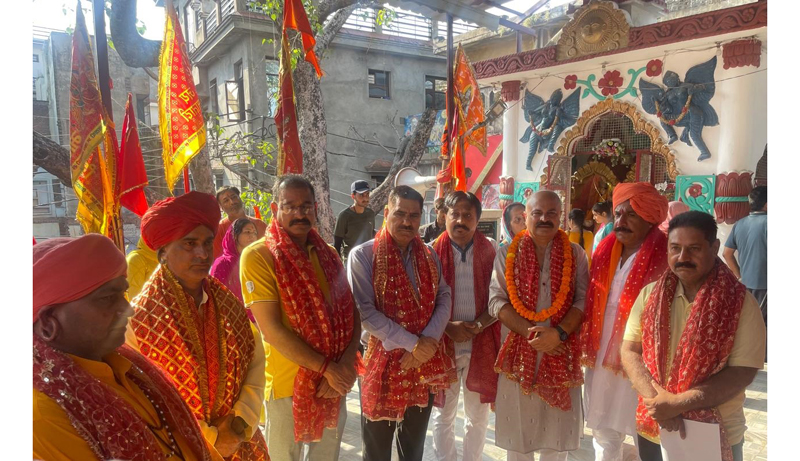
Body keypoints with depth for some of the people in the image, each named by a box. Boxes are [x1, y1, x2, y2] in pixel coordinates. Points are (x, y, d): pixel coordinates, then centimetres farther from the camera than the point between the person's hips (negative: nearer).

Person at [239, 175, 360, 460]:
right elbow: (272, 330, -19)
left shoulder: (329, 255, 4)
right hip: (287, 385, -5)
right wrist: (327, 368, -18)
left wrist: (346, 366, -13)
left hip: (335, 384, 5)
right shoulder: (258, 256, -13)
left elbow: (352, 314, 2)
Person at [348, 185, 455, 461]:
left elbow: (444, 298, 3)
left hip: (426, 364, 4)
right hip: (383, 362, -4)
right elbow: (365, 312, -18)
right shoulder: (363, 255, -12)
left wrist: (429, 340, -14)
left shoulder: (429, 255, 5)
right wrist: (412, 343, -19)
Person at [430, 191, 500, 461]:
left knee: (478, 414, 16)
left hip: (482, 344, 1)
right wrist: (448, 327, -15)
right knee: (443, 414, 13)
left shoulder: (492, 252, -2)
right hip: (443, 343, 0)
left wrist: (478, 325, -15)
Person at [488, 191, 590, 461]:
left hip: (561, 353, 1)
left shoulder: (575, 254, 4)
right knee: (518, 430, 10)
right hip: (519, 352, 0)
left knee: (557, 431, 11)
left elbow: (584, 300, -2)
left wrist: (559, 332, -18)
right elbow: (496, 301, -5)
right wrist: (529, 333, -16)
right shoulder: (507, 254, 2)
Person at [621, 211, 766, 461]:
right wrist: (657, 401, -17)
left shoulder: (741, 302, -10)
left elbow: (742, 373, -14)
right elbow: (629, 351, -3)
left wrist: (679, 403, -21)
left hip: (715, 437, -2)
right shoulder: (650, 294, -3)